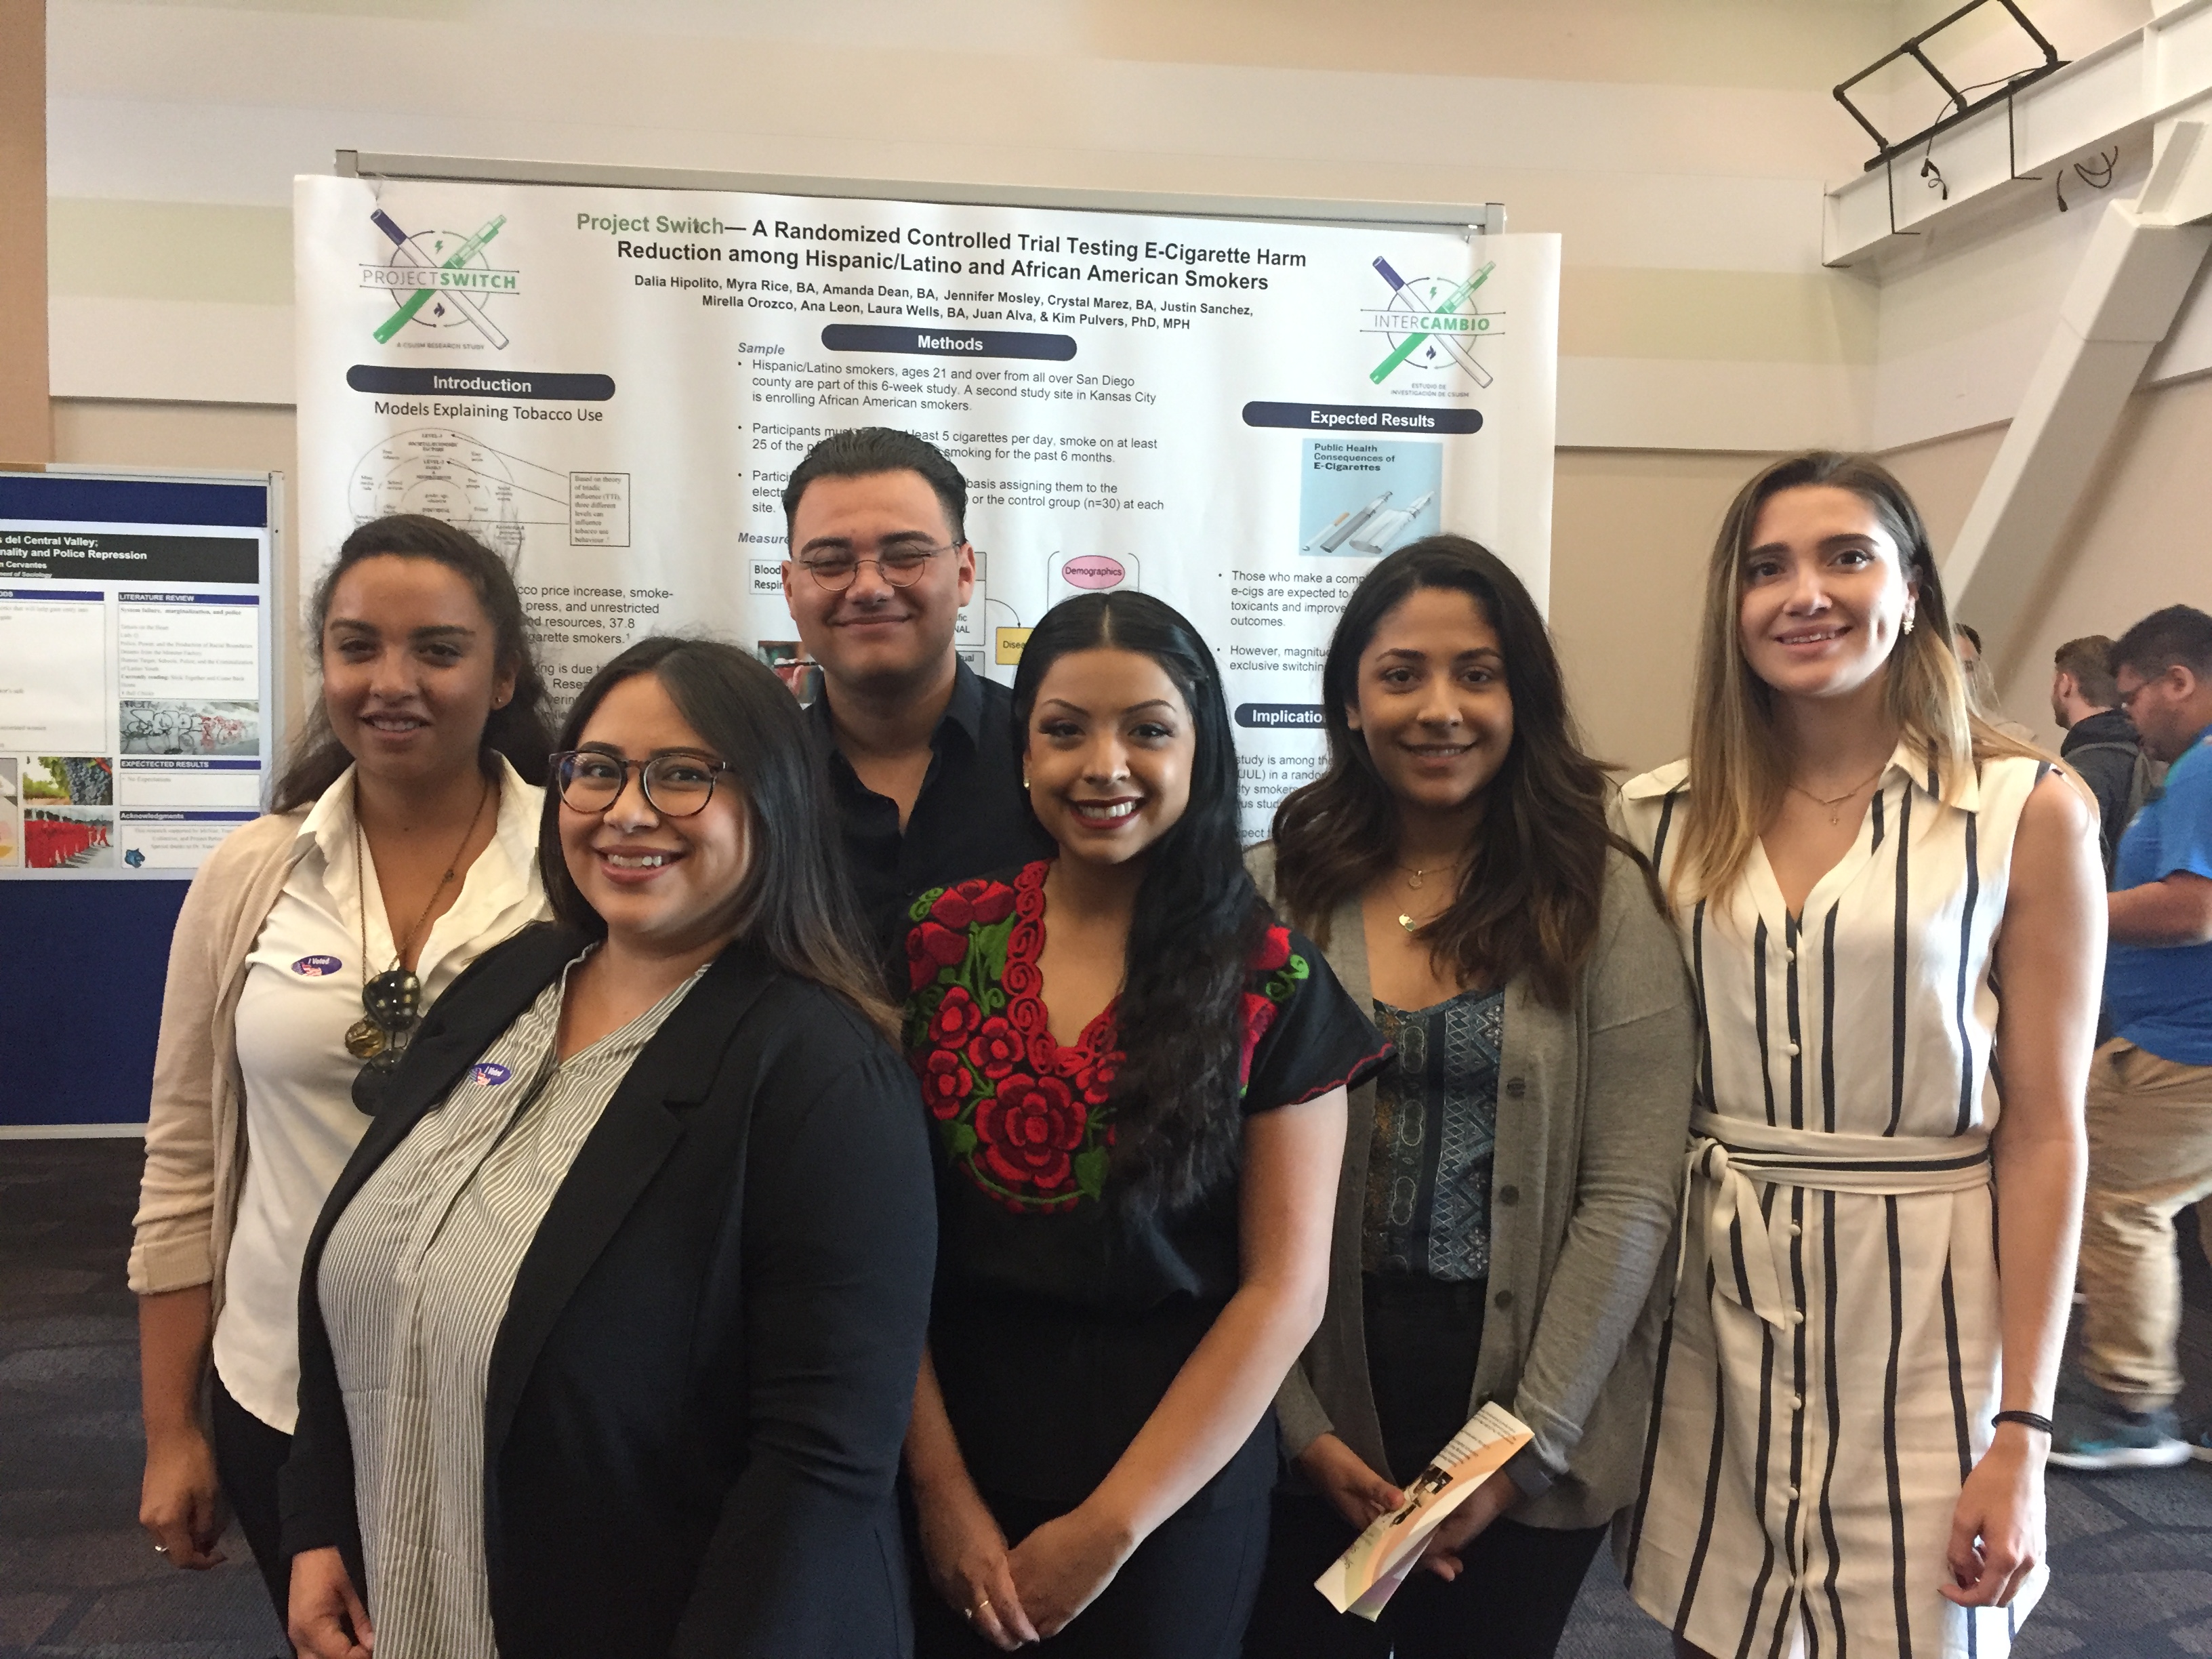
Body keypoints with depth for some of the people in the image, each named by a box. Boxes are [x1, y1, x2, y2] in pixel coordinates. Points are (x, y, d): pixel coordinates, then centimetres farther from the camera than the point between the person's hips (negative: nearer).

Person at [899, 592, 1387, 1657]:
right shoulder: (939, 941, -3)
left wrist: (1110, 1525, -8)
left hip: (1178, 1480, -1)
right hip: (955, 1460, 2)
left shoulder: (1273, 982, -7)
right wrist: (940, 1485, -9)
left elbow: (1286, 1288, -7)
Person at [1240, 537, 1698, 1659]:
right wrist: (1302, 1425, -8)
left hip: (1533, 1435, 0)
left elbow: (1631, 1200, -8)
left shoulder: (1601, 899, -6)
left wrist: (1532, 1442, -10)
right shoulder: (1276, 892, -4)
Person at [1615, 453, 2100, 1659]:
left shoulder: (2026, 813, -5)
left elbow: (2046, 1134, -5)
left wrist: (2020, 1433, -8)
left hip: (1916, 1309, -2)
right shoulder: (1667, 818, 2)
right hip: (1707, 1303, 2)